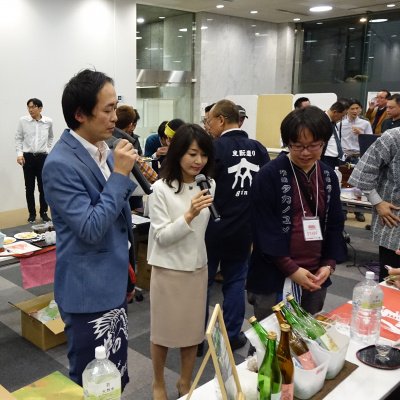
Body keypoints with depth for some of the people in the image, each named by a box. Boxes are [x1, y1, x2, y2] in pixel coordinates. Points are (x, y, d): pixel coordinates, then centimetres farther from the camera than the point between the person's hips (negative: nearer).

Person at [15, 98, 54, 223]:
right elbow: (18, 138, 5)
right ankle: (32, 213, 18)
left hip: (42, 157, 1)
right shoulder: (23, 121, -4)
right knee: (29, 187, 6)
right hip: (28, 157, 0)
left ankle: (44, 212, 18)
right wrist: (19, 153, -4)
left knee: (43, 187, 5)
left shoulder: (48, 121, -1)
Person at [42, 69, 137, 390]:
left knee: (116, 381, 19)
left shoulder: (104, 152, 7)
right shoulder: (60, 164, -19)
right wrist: (119, 174, -21)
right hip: (89, 293, -8)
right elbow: (91, 229, -24)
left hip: (112, 286, 8)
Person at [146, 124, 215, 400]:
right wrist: (189, 215, -29)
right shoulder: (161, 188, -17)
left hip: (198, 268, 4)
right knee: (163, 331, 13)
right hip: (168, 270, -4)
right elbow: (161, 237, -17)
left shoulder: (209, 185, -3)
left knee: (194, 330, 17)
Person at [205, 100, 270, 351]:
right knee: (235, 281, 16)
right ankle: (233, 336, 24)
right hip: (243, 229, 4)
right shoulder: (259, 149, 1)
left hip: (213, 229, -4)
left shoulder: (216, 148, -14)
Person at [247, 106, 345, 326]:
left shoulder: (329, 176, 7)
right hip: (273, 278, -5)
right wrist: (291, 269, -16)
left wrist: (329, 264, -1)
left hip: (314, 278, 6)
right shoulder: (270, 175, -12)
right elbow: (264, 228, -14)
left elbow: (335, 224, 10)